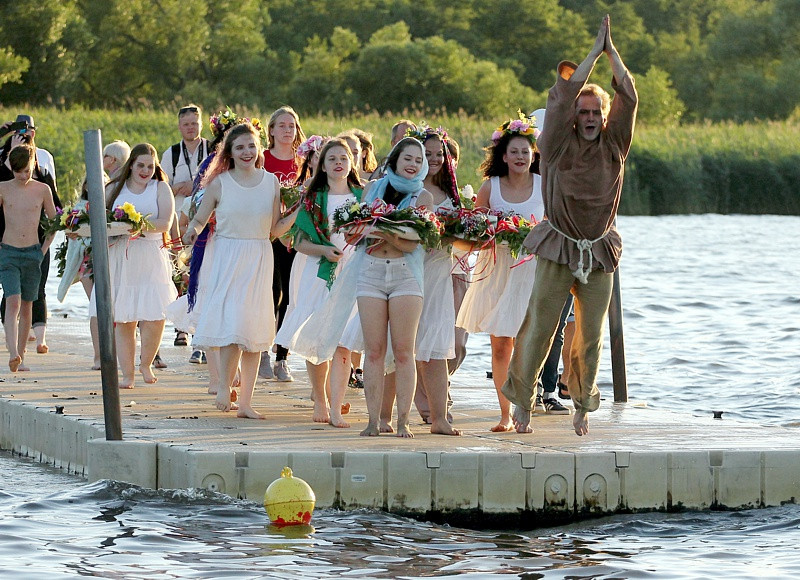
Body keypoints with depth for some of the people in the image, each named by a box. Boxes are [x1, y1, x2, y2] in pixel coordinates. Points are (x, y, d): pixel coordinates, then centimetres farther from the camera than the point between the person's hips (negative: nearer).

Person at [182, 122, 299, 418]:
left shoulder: (271, 183, 6)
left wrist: (298, 212, -5)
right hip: (227, 258, -3)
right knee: (232, 322, -16)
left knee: (254, 329, 2)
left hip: (259, 259, 3)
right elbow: (199, 219, 5)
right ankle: (224, 387, 4)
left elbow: (275, 230, 8)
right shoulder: (219, 184, -1)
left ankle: (245, 401, 8)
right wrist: (192, 231, -16)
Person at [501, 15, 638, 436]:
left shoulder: (614, 147, 3)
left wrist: (613, 52, -6)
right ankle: (522, 403, 7)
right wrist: (595, 51, -9)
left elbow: (628, 99, -4)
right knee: (539, 327, -3)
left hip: (599, 254, 3)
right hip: (558, 250, -3)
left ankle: (582, 406, 20)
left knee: (591, 334, 6)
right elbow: (565, 95, -13)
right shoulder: (559, 145, -4)